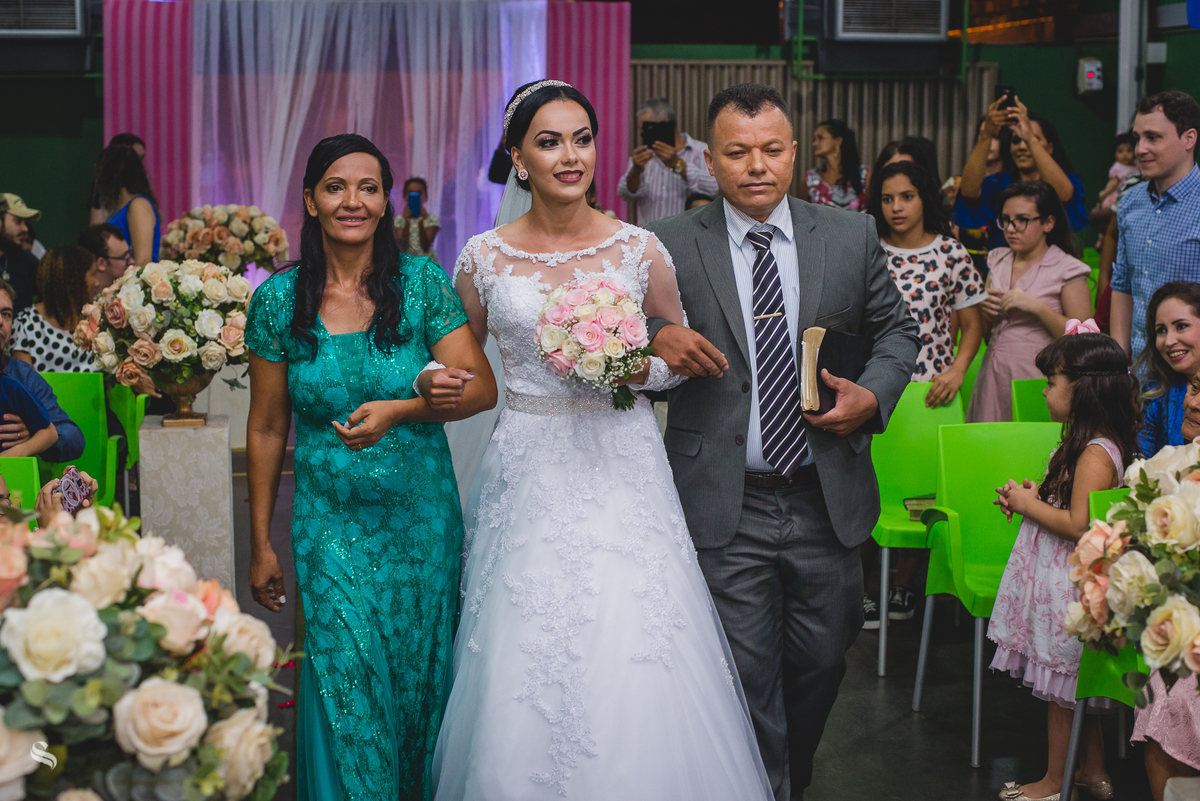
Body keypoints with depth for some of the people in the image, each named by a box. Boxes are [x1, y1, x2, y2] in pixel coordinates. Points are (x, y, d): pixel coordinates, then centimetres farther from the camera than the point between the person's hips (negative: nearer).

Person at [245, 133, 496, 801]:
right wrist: (261, 544, 5)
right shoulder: (278, 301, -3)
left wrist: (398, 409, -24)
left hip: (422, 519, 0)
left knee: (420, 675, 11)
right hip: (331, 526, 0)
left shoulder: (421, 282, -5)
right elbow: (267, 430, 3)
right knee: (348, 689, -1)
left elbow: (482, 387, -8)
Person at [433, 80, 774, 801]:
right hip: (530, 475, 1)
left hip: (623, 469, 0)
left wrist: (640, 369, -9)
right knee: (525, 675, 1)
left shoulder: (639, 249, 1)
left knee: (632, 665, -4)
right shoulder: (485, 258, 2)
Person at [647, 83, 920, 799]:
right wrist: (658, 336, -20)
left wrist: (874, 395, -4)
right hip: (726, 510, -3)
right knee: (746, 680, 2)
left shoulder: (853, 238, 4)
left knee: (822, 660, 16)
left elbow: (897, 329, 14)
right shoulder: (671, 247, -3)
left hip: (826, 501, 3)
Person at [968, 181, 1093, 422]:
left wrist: (1037, 307, -18)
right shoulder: (998, 261, 13)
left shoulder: (1067, 270, -3)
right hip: (993, 375, 5)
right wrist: (985, 310, -3)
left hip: (1036, 378, -5)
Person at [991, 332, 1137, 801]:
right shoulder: (1085, 443, 9)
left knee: (1060, 685, 2)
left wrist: (1028, 505, -17)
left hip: (1071, 585, -10)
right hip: (1058, 578, 10)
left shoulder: (1096, 454, -22)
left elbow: (1080, 526, -28)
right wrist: (1035, 495, 7)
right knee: (1074, 683, 18)